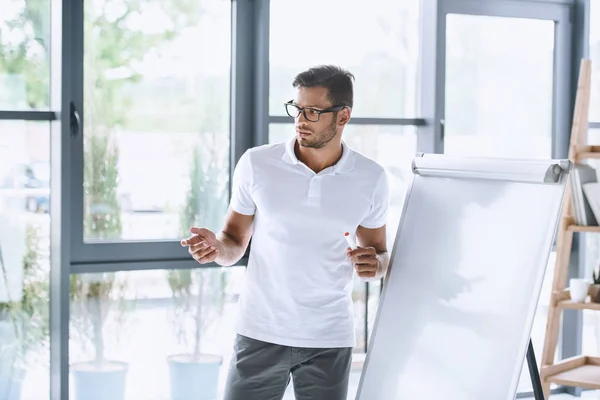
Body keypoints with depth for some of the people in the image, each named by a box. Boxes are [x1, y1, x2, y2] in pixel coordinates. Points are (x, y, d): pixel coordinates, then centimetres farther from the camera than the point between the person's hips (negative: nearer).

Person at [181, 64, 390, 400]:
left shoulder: (371, 179, 0)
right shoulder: (257, 164, -3)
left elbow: (380, 253, 11)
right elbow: (235, 242, 5)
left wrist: (375, 264, -12)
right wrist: (217, 247, -17)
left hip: (330, 340, 1)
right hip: (261, 334, -1)